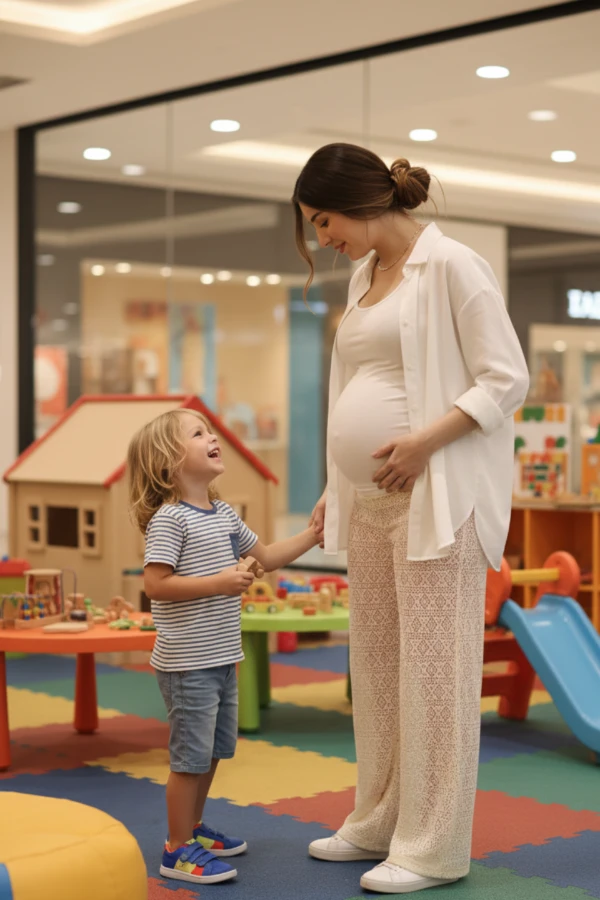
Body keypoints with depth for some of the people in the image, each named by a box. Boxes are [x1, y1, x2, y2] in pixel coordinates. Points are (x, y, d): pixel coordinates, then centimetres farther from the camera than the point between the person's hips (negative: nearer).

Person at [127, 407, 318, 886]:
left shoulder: (224, 514, 12)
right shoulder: (170, 519, -16)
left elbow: (266, 556, 22)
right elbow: (156, 584, -22)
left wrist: (314, 533, 15)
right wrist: (217, 583, -25)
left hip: (222, 658, 9)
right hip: (187, 663, -9)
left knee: (214, 750, 19)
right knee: (191, 755, -4)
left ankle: (193, 828, 34)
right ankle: (178, 850, 6)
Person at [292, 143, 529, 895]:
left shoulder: (450, 266, -7)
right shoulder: (364, 278, 16)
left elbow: (506, 379, -10)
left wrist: (425, 441, -20)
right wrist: (335, 491, 18)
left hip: (433, 497, -8)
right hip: (369, 500, 8)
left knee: (431, 665, -4)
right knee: (375, 663, 12)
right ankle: (379, 824, 23)